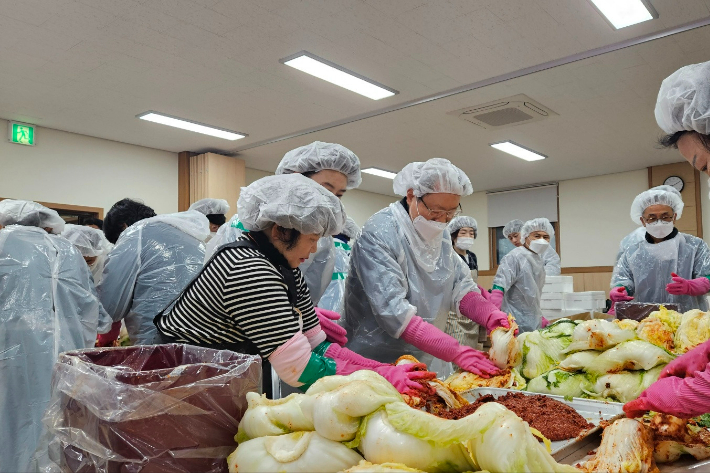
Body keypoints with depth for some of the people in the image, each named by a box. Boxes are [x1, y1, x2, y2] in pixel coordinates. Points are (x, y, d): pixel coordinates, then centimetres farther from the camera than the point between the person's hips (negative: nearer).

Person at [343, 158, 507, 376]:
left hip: (429, 359, 7)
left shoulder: (441, 235, 4)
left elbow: (461, 287, 2)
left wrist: (492, 316, -19)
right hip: (377, 364, -6)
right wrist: (456, 351, -33)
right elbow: (392, 311, -29)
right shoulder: (378, 234, -21)